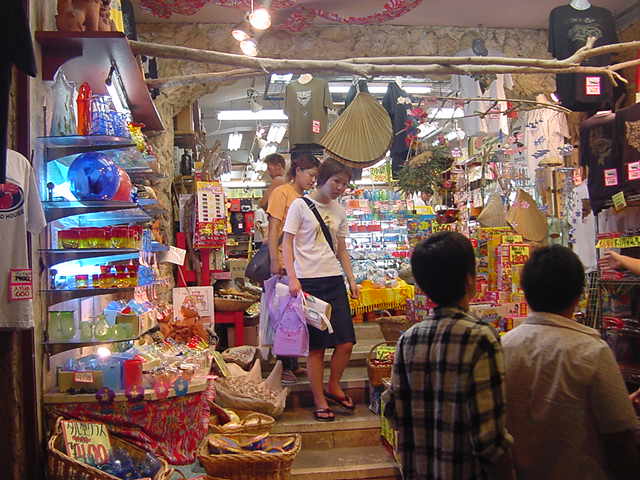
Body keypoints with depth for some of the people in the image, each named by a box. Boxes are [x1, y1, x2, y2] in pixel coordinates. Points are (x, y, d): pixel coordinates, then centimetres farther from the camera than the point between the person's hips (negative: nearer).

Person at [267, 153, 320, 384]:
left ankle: (292, 364, 20)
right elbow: (273, 229, -12)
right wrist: (274, 261, -19)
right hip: (283, 263, -8)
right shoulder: (282, 192, -5)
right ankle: (283, 367, 6)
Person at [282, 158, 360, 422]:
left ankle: (333, 387, 27)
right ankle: (320, 401, 16)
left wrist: (351, 279, 10)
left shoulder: (339, 211, 14)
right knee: (315, 345, 0)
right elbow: (287, 244, -5)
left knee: (346, 342, 3)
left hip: (334, 280, 5)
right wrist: (292, 278, -15)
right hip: (308, 281, -5)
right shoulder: (300, 205, -3)